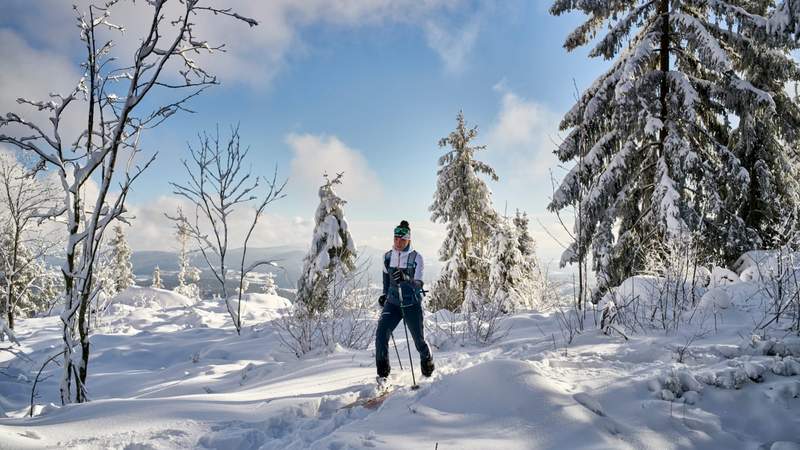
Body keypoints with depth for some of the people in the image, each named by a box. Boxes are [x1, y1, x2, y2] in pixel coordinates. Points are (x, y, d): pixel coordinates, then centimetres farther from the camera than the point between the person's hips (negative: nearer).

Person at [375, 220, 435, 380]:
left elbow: (418, 284, -21)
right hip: (393, 303, 3)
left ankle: (427, 361, 38)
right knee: (381, 334, -16)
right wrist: (385, 293, 20)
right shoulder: (388, 256, 0)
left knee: (419, 340, 7)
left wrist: (406, 279, -40)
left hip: (412, 304, -3)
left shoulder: (416, 257, -12)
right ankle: (383, 372, -3)